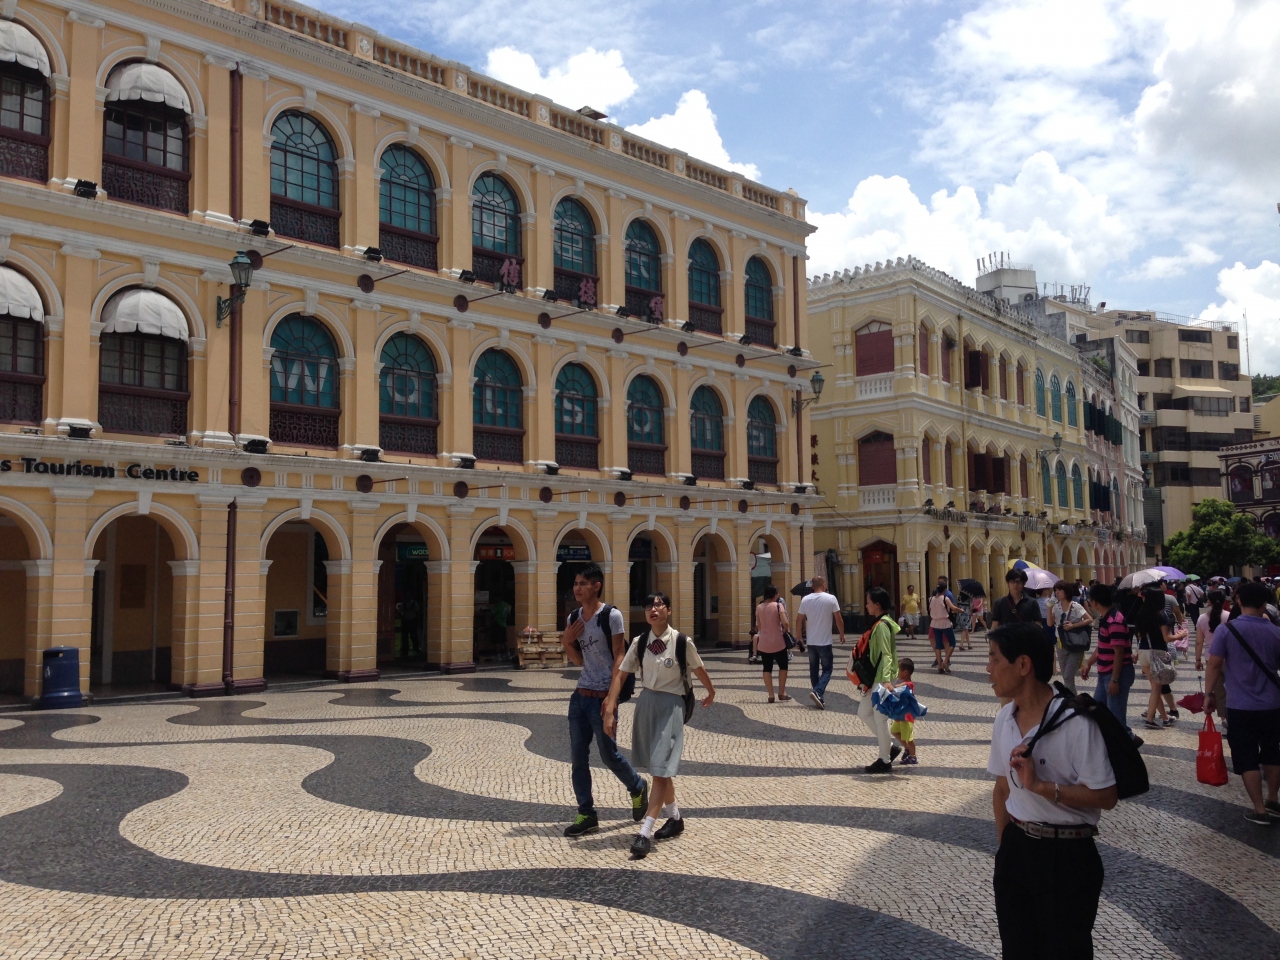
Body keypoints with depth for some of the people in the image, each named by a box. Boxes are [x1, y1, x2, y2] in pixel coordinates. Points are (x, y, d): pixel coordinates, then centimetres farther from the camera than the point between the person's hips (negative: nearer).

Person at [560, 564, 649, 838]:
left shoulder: (611, 616, -11)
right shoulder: (573, 618, 9)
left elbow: (618, 657, -12)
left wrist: (612, 696, -19)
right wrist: (566, 642, -5)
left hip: (602, 696, -6)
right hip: (580, 694, 7)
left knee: (609, 755, 3)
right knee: (578, 756, 5)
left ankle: (638, 788, 30)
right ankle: (586, 814, 13)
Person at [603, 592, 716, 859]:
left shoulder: (682, 642, -13)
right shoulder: (639, 642, -3)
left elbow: (698, 670, 4)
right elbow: (620, 674, -4)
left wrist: (710, 692, 20)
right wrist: (610, 710, -12)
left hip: (671, 705, -5)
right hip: (647, 702, 5)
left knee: (661, 768, -10)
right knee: (658, 768, 16)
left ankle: (645, 833, -10)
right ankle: (675, 818, 35)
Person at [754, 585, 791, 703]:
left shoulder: (759, 607, 3)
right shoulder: (778, 606, -8)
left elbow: (758, 626, 6)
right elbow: (785, 623, -17)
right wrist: (785, 629, 2)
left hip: (764, 642, 3)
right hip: (778, 642, -3)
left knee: (767, 668, 10)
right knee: (783, 666, 16)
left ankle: (771, 695, 6)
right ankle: (781, 692, 14)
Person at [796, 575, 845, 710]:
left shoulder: (805, 600, 0)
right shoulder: (831, 599, -8)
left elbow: (799, 620, 2)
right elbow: (839, 620, -5)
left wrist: (798, 637, 12)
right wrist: (842, 634, 10)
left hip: (811, 642, 3)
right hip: (825, 642, -3)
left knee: (814, 670, 13)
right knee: (827, 670, 5)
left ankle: (820, 698, 16)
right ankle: (817, 692, -17)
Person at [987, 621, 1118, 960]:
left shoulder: (1075, 722, -20)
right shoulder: (1005, 718, 2)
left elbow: (1106, 797, -20)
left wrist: (1041, 785, -25)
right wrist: (1006, 846, 11)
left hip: (1066, 856, -6)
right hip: (1016, 849, 6)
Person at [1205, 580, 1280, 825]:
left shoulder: (1226, 630, -12)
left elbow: (1214, 665, -11)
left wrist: (1209, 694, 0)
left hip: (1241, 706, -4)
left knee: (1247, 759, 5)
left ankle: (1259, 810, 7)